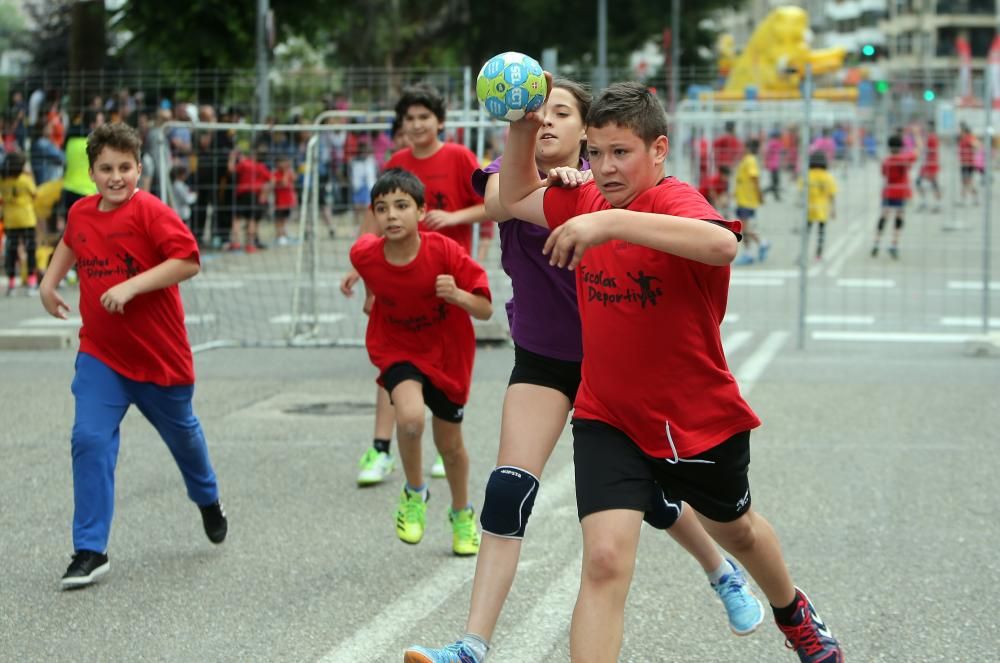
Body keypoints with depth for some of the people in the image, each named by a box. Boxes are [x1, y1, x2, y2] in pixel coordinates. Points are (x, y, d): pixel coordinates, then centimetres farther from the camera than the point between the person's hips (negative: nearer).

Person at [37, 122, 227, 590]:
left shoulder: (151, 212, -18)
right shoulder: (81, 213, 1)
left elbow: (188, 261, -27)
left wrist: (132, 286, -31)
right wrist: (49, 281, 17)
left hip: (159, 353, -3)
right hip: (100, 354, 3)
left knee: (181, 432, 19)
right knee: (90, 440, -13)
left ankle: (208, 501, 51)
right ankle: (90, 552, -10)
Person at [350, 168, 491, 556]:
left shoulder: (444, 252, -25)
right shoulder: (364, 255, -19)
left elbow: (485, 310, -21)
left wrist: (458, 296, -40)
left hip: (447, 353, 0)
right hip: (397, 349, 0)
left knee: (449, 443, 14)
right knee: (410, 417, -29)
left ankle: (462, 514, 43)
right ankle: (414, 494, 0)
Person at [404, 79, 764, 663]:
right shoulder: (510, 172, -10)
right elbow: (496, 201, -33)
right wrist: (544, 183, -56)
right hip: (542, 358, 1)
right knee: (508, 493, -16)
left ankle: (722, 571, 39)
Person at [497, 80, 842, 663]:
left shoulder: (674, 202, -23)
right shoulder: (585, 202, -4)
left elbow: (722, 245, -47)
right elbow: (517, 198, 16)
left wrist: (612, 222, -51)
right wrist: (522, 131, -3)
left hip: (701, 420, -2)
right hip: (607, 420, 3)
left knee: (735, 529, 26)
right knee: (605, 559, -18)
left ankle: (794, 612, 59)